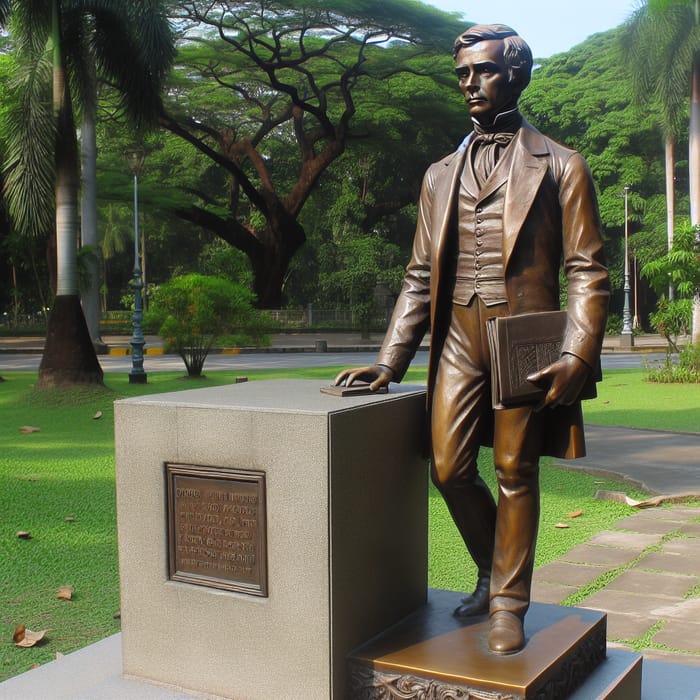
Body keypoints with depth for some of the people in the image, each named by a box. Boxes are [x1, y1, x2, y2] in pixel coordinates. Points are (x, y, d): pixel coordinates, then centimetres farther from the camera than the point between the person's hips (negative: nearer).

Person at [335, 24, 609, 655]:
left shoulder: (560, 167, 3)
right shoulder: (441, 176, 16)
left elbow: (587, 271, -2)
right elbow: (421, 277, 14)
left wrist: (577, 358, -15)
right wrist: (388, 364, 5)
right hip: (458, 336, 4)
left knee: (515, 472, 3)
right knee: (449, 467, -1)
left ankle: (509, 603, 19)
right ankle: (493, 569, 25)